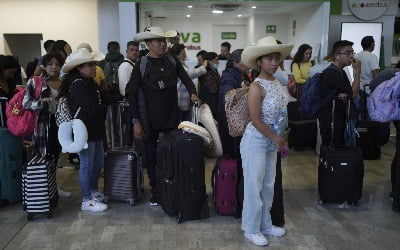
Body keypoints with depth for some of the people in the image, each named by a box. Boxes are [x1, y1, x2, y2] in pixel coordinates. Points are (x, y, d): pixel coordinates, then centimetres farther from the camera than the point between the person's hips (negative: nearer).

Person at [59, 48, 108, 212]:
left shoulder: (89, 83, 13)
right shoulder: (79, 85, -17)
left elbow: (100, 101, 11)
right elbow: (93, 110, -23)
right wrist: (103, 108, -5)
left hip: (95, 130, 9)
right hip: (85, 131, -9)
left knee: (98, 162, 19)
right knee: (87, 165, 1)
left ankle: (94, 192, 37)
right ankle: (87, 201, 14)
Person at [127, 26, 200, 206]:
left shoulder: (173, 62, 2)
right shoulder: (141, 65, -7)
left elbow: (186, 78, 3)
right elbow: (132, 94, -7)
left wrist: (193, 93, -20)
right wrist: (136, 121, -11)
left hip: (172, 117, 3)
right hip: (150, 119, -2)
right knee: (151, 155, 7)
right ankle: (155, 190, 22)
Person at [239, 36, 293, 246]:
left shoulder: (277, 83, 5)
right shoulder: (256, 87, -19)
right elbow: (256, 120, -22)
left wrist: (280, 140, 11)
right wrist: (277, 138, -13)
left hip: (271, 141, 8)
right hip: (256, 141, -8)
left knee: (268, 185, 17)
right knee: (254, 186, 3)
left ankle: (265, 225, 33)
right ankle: (251, 229, 19)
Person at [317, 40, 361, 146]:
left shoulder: (341, 72, 15)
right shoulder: (332, 73, -17)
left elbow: (351, 92, 12)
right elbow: (354, 93, -16)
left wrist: (344, 95, -11)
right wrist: (357, 71, -9)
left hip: (339, 119, 10)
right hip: (330, 120, -10)